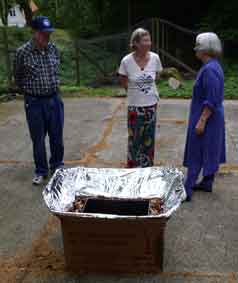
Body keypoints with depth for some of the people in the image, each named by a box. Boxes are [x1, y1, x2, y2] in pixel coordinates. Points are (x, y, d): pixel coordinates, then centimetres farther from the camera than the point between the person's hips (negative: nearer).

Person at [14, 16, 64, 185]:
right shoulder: (22, 52, -11)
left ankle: (57, 166, 33)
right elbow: (18, 77, 5)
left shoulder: (54, 49, 0)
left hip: (54, 99, 3)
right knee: (38, 139, 8)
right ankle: (41, 171, 24)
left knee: (57, 137, 12)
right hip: (34, 102, -3)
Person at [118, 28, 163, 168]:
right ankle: (133, 169, 23)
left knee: (149, 140, 12)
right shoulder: (127, 61, -14)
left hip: (151, 105, 2)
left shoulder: (155, 58, -8)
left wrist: (148, 88, 9)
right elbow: (124, 82, 3)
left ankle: (148, 169, 28)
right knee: (135, 140, 6)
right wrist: (136, 91, 5)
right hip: (135, 106, -2)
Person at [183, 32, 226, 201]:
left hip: (206, 118, -10)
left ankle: (187, 190, 4)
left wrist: (201, 121, -22)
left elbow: (211, 101, -24)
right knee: (210, 153, 17)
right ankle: (207, 183, 30)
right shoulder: (214, 66, 10)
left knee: (196, 155, -3)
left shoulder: (209, 69, -22)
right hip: (214, 119, 10)